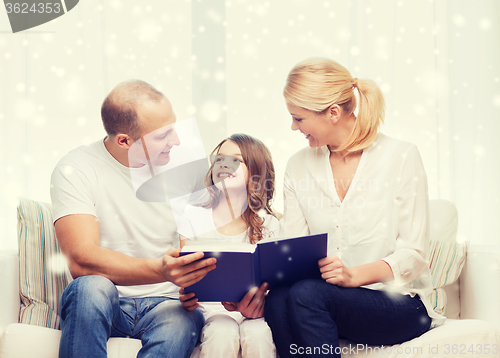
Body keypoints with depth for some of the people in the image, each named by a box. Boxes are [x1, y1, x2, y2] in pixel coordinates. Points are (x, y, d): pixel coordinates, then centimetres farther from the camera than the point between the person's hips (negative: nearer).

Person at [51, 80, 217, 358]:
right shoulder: (76, 170, -9)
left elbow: (199, 252, 4)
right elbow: (81, 260, -22)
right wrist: (161, 270, -37)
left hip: (165, 304, 2)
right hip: (100, 304, -1)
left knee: (184, 321, -33)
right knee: (91, 287, -35)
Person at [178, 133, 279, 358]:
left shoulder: (267, 224, 3)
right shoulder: (194, 218, 4)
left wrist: (258, 304, -23)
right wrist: (185, 298, -20)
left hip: (252, 310, 1)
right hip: (213, 309, 0)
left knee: (258, 336, -32)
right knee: (223, 335, -33)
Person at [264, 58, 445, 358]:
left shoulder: (401, 157, -3)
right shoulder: (299, 167, 10)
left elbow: (413, 254, -7)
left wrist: (355, 274, -24)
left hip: (398, 301, -3)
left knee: (305, 294, -32)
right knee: (277, 299, -31)